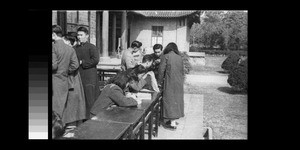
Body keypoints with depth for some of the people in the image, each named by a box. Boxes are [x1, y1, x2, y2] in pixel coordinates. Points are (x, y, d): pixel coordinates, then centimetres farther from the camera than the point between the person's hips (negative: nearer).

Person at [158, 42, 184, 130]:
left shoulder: (166, 56, -7)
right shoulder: (179, 58, 9)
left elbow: (161, 70, -9)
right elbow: (182, 71, 14)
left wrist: (159, 82, 1)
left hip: (170, 82, -6)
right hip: (179, 82, 6)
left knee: (170, 100, 0)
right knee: (177, 99, 15)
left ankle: (172, 123, 1)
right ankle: (174, 120, 26)